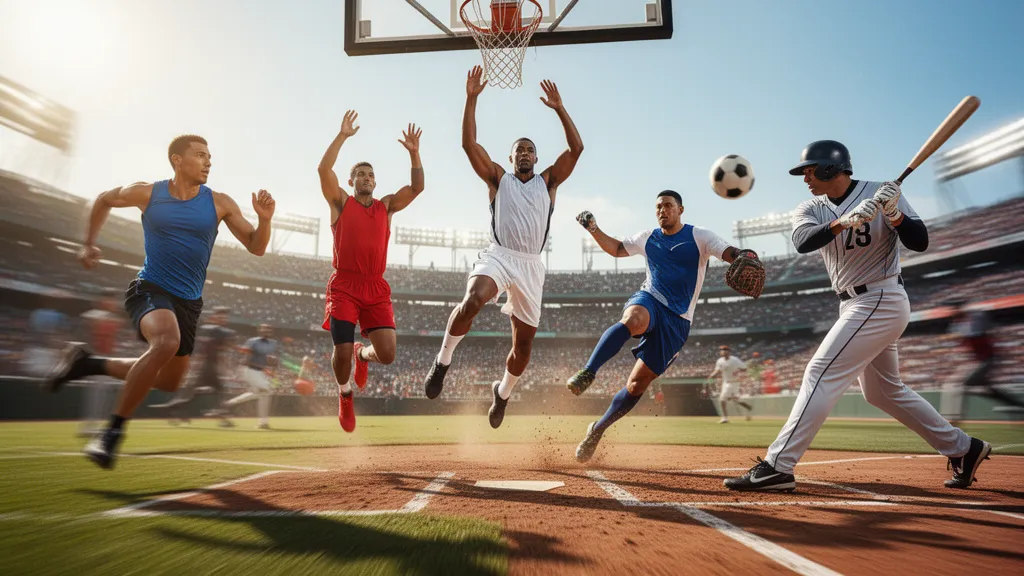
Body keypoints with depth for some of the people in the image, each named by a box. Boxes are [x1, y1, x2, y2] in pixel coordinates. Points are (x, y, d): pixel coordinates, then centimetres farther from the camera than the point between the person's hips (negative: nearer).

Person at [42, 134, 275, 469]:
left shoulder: (220, 204, -2)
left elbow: (256, 248, -3)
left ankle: (87, 363, 35)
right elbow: (104, 199, 17)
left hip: (189, 302, 4)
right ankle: (113, 431, -21)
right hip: (150, 289, -4)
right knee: (167, 341, -36)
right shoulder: (147, 194, -3)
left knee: (169, 381, 13)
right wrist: (89, 244, 14)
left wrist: (264, 219, -22)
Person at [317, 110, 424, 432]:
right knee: (342, 352, -7)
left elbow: (416, 187, 3)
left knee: (387, 355, -10)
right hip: (344, 287, -2)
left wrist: (414, 153, -7)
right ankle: (345, 396, 26)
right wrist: (343, 135, -10)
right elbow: (324, 169, -8)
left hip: (377, 288, 2)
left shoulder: (387, 206, 15)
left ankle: (363, 354, 28)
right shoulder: (341, 201, 8)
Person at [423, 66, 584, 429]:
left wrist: (559, 108, -1)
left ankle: (503, 392, 35)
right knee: (472, 301, -36)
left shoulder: (548, 181, 15)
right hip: (498, 256, -2)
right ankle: (443, 360, -12)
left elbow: (577, 148, 3)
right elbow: (469, 144, 2)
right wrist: (472, 98, -4)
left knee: (524, 344, 6)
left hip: (531, 265, 2)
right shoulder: (497, 178, 13)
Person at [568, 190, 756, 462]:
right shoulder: (648, 238, 13)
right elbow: (616, 248, 25)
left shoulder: (699, 236, 2)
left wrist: (745, 256, -37)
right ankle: (587, 373, -43)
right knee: (633, 320, -40)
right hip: (648, 301, 2)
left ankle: (598, 429, 12)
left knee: (638, 384, -3)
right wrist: (593, 228, 10)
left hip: (676, 320, -1)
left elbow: (728, 252, -13)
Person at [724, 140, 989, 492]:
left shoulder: (882, 193, -7)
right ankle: (963, 448, 34)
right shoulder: (811, 210, 4)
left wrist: (894, 214, -29)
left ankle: (777, 466, -18)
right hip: (856, 307, 8)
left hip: (881, 302, -8)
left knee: (821, 374, -17)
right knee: (882, 391, 17)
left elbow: (920, 243, -12)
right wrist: (844, 221, -34)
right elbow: (802, 242, -18)